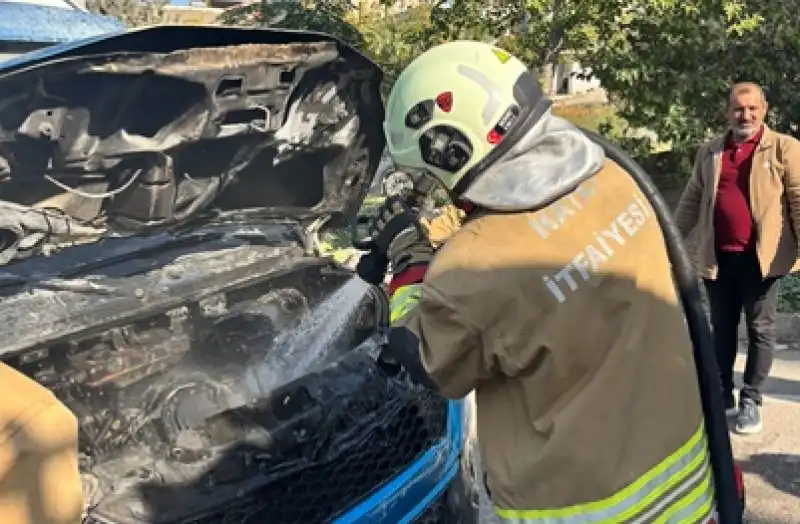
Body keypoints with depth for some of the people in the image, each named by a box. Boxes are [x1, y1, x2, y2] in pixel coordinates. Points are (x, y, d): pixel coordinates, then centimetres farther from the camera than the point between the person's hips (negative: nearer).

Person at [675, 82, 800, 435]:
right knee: (722, 329, 12)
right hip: (718, 257, 4)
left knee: (759, 329, 5)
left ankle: (750, 402, 14)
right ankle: (722, 396, 24)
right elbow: (691, 201, 14)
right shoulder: (709, 153, 10)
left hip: (761, 257, -3)